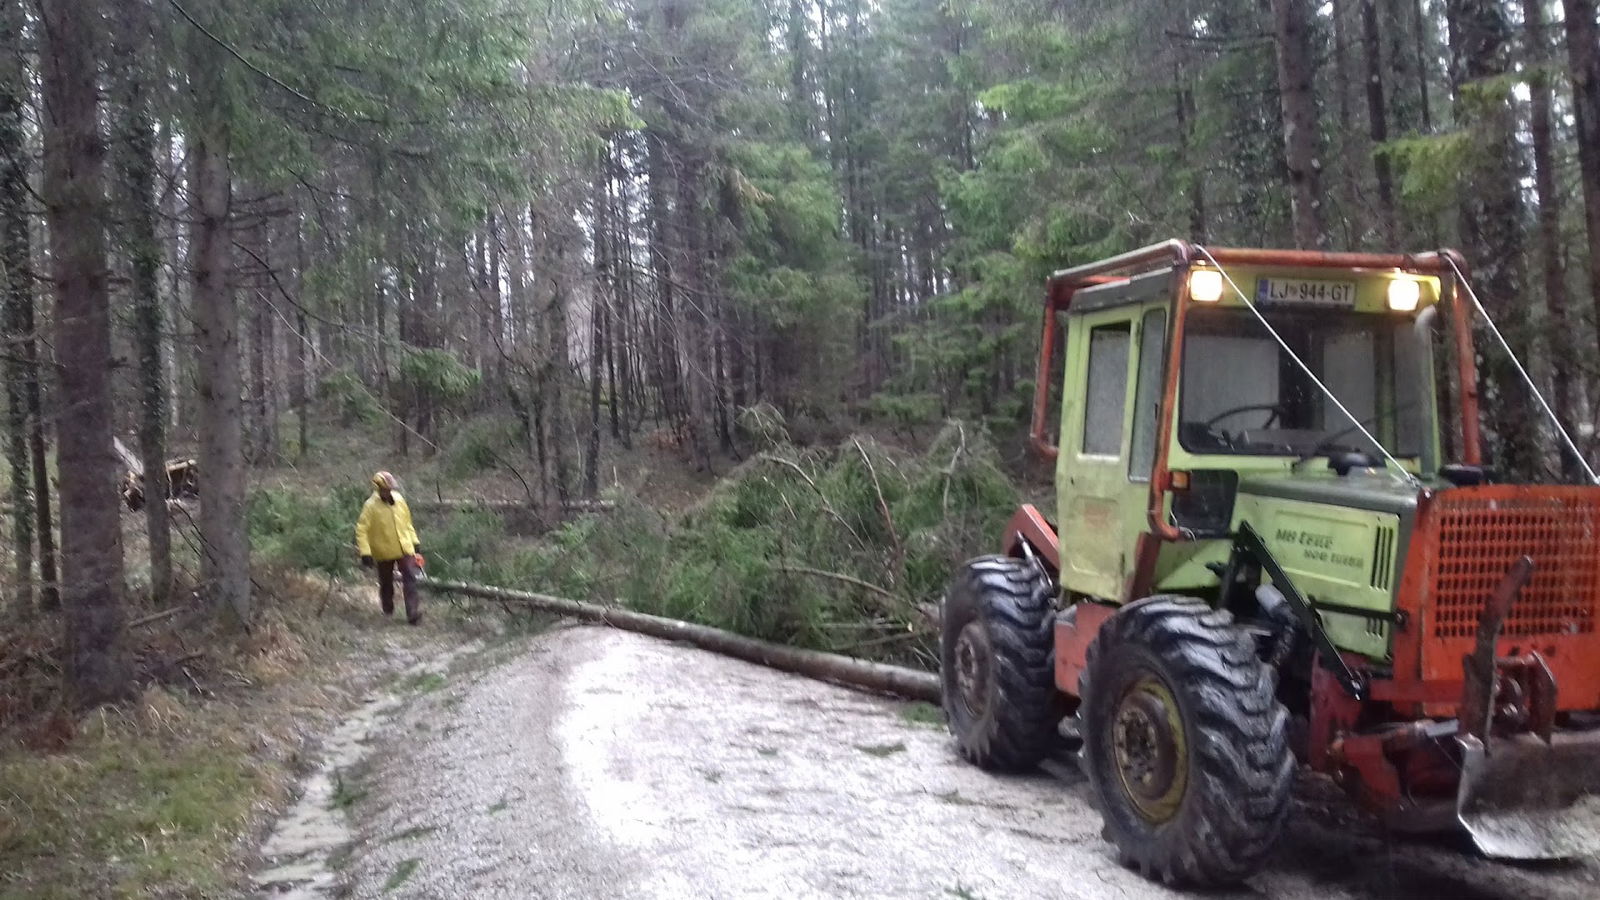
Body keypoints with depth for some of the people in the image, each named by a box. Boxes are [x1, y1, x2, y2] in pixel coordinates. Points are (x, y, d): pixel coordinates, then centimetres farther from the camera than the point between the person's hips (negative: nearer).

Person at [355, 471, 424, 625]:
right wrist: (365, 552, -19)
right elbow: (361, 529, -13)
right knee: (386, 583, 13)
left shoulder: (399, 500, 1)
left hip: (405, 548, 2)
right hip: (384, 552, -2)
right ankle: (388, 610, 35)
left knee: (410, 579, -11)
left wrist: (415, 541, 15)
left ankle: (412, 612, -15)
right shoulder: (371, 506, -12)